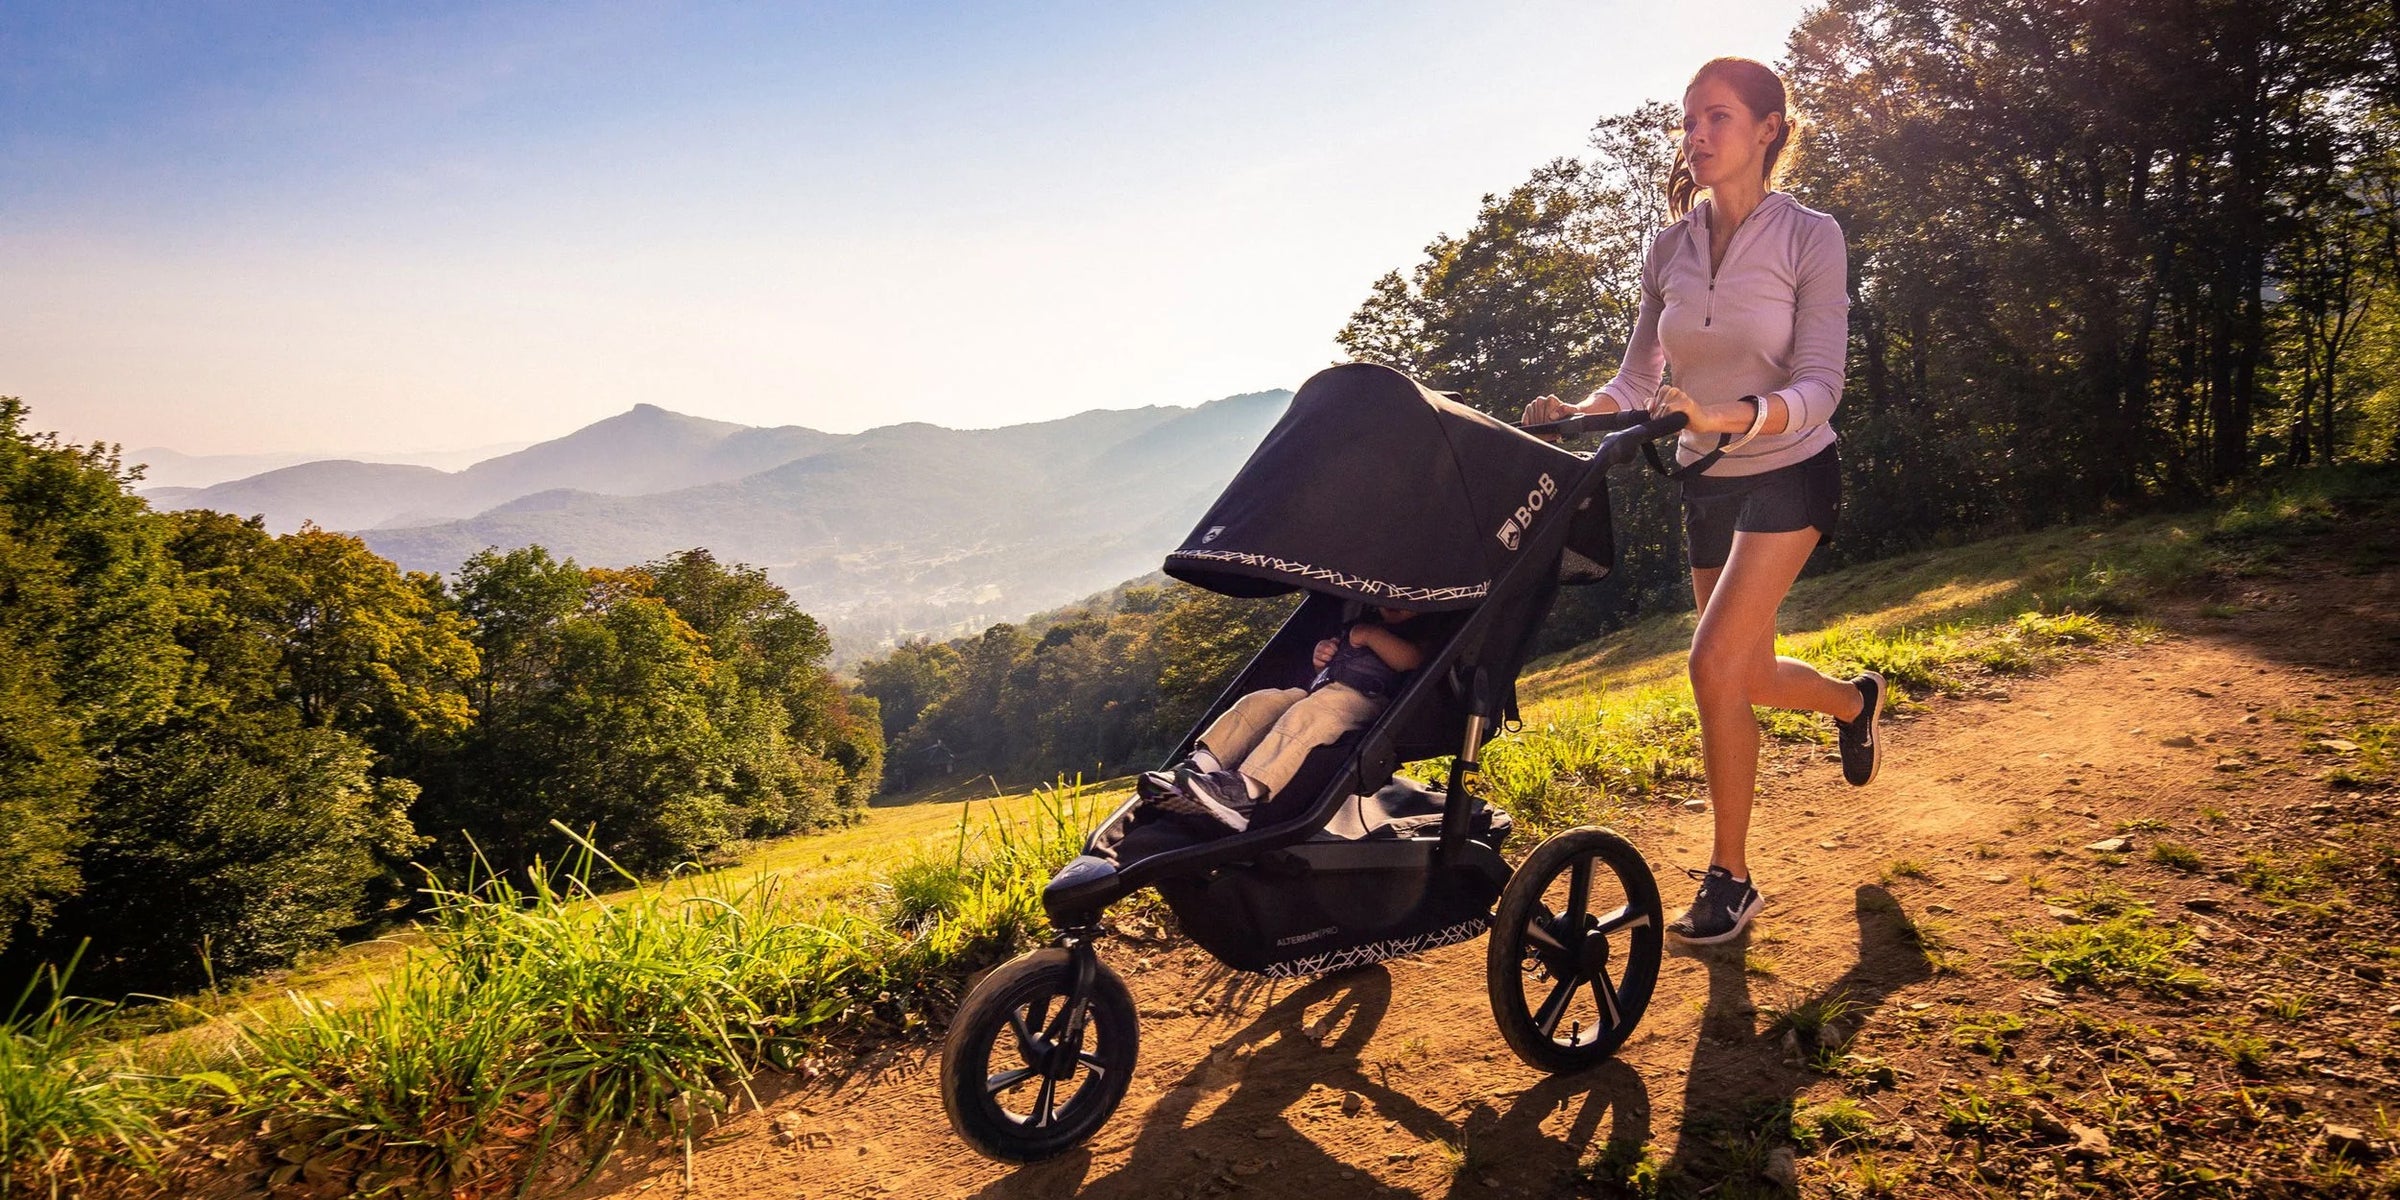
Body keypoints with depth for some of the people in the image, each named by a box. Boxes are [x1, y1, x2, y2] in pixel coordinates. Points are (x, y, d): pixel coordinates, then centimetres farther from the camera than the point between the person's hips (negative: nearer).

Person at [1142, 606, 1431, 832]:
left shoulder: (1420, 631, 14)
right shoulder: (1358, 623, 36)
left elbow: (1410, 660, -9)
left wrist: (1369, 634, -2)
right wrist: (1321, 659, 19)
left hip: (1365, 699, -8)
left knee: (1307, 713, -36)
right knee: (1259, 702, -17)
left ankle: (1244, 790, -57)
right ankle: (1199, 767, -36)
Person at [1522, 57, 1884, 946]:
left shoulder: (1809, 237, -12)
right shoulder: (1670, 247, 0)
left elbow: (1819, 385, -20)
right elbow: (1638, 377, 0)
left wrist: (1726, 418, -39)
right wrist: (1576, 414, -21)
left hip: (1788, 473, -5)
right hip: (1706, 482, 5)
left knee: (1714, 663, -18)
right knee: (1748, 679, 13)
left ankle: (1730, 881, -1)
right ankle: (1853, 700, 50)